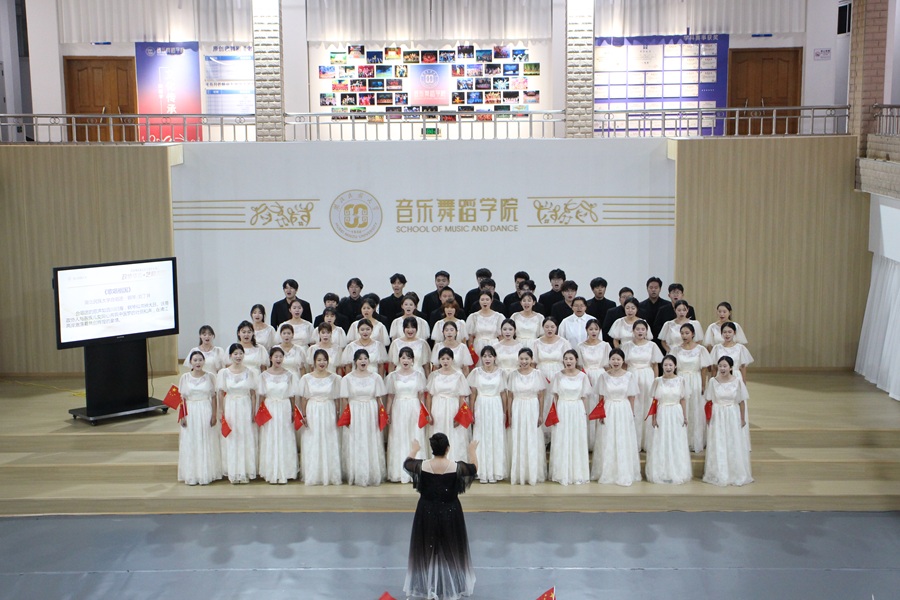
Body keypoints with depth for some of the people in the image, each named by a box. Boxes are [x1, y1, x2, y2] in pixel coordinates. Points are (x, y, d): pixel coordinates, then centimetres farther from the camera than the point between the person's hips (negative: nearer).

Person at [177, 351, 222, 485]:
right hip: (190, 413, 1)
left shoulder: (209, 377, 2)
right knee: (190, 444, 3)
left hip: (206, 413, 0)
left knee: (206, 444, 3)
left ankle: (206, 475, 12)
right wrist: (182, 416, -4)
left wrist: (214, 415, -4)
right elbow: (182, 399, 3)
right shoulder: (184, 378, 3)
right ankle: (191, 476, 10)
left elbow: (213, 397, 3)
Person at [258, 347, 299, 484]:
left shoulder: (288, 375, 1)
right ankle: (271, 473, 10)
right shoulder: (265, 375, 1)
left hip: (284, 410, 0)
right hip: (269, 409, 0)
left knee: (284, 440, 2)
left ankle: (284, 473, 10)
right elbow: (261, 396, 3)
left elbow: (292, 395, 4)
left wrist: (293, 412, 1)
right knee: (270, 441, 3)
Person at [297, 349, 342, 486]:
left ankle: (330, 475, 11)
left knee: (329, 445, 2)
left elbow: (336, 399, 4)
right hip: (312, 414, 0)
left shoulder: (334, 378, 3)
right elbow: (303, 399, 4)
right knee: (312, 445, 3)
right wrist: (304, 415, -4)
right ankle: (312, 476, 11)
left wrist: (337, 416, -2)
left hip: (328, 413, 0)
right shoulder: (306, 378, 4)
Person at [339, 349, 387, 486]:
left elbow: (379, 399, 6)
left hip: (371, 414, 1)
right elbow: (344, 399, 2)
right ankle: (356, 476, 9)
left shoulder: (376, 377, 5)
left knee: (372, 444, 2)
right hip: (354, 414, -1)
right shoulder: (347, 378, 3)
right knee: (355, 445, 1)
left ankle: (373, 475, 12)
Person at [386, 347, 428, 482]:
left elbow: (421, 395, 4)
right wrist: (387, 414, 3)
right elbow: (390, 396, 7)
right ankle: (399, 472, 8)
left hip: (414, 410, 0)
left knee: (415, 439, 0)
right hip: (398, 410, 0)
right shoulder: (393, 376, 5)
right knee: (399, 440, 1)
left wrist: (423, 412, -3)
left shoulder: (418, 374, 3)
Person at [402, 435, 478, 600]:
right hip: (450, 513, 0)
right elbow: (474, 469, 5)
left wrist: (414, 450, 27)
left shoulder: (422, 466, -13)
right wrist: (473, 452, 21)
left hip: (427, 512, 1)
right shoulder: (456, 467, -16)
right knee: (451, 550, 14)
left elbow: (406, 464, 9)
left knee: (427, 549, 14)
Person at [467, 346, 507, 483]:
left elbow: (503, 393, 5)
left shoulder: (500, 372, 1)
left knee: (496, 438, 3)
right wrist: (471, 412, 0)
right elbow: (473, 393, 3)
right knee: (481, 438, 2)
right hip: (481, 406, 0)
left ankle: (495, 472, 12)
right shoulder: (476, 372, 0)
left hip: (496, 407, 0)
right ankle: (483, 473, 9)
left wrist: (505, 412, 3)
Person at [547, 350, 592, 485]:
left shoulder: (582, 376, -1)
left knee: (577, 442, 4)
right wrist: (554, 414, -2)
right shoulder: (558, 376, 1)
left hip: (578, 411, 0)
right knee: (561, 443, 3)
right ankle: (562, 474, 12)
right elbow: (555, 396, 3)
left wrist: (585, 414, 2)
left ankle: (577, 474, 13)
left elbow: (584, 397, 3)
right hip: (562, 411, 0)